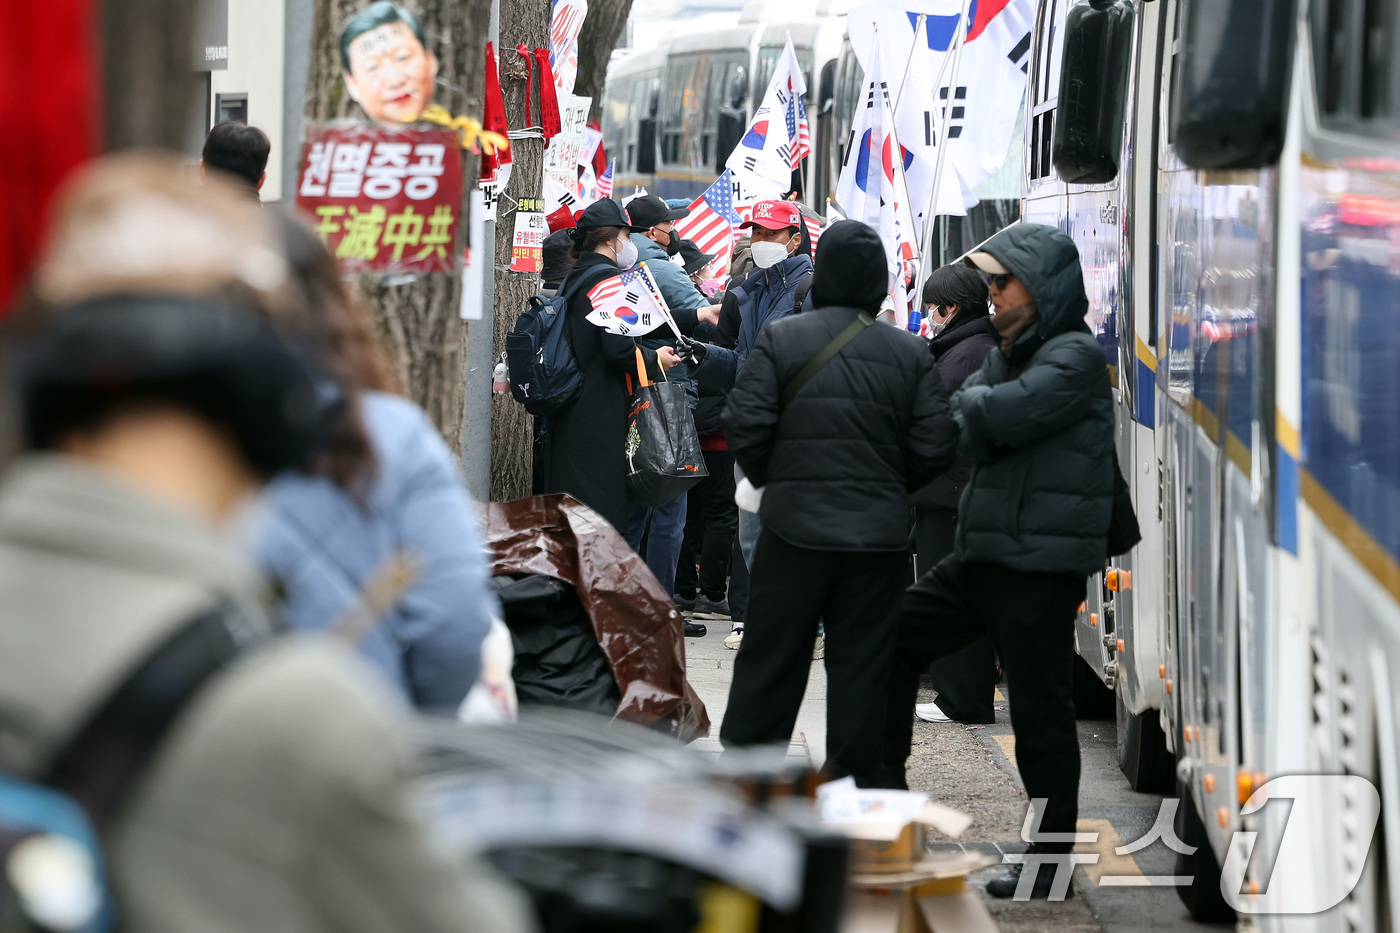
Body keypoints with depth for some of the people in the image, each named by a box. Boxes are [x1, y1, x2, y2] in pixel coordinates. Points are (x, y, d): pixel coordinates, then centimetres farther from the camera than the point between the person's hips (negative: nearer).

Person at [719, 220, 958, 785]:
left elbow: (745, 427, -9)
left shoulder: (780, 340, -4)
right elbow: (935, 447, -1)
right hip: (880, 536, 1)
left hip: (795, 527, -1)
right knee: (862, 664, 6)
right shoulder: (910, 354, 2)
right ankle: (853, 786, 8)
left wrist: (772, 480, 10)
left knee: (770, 658, 6)